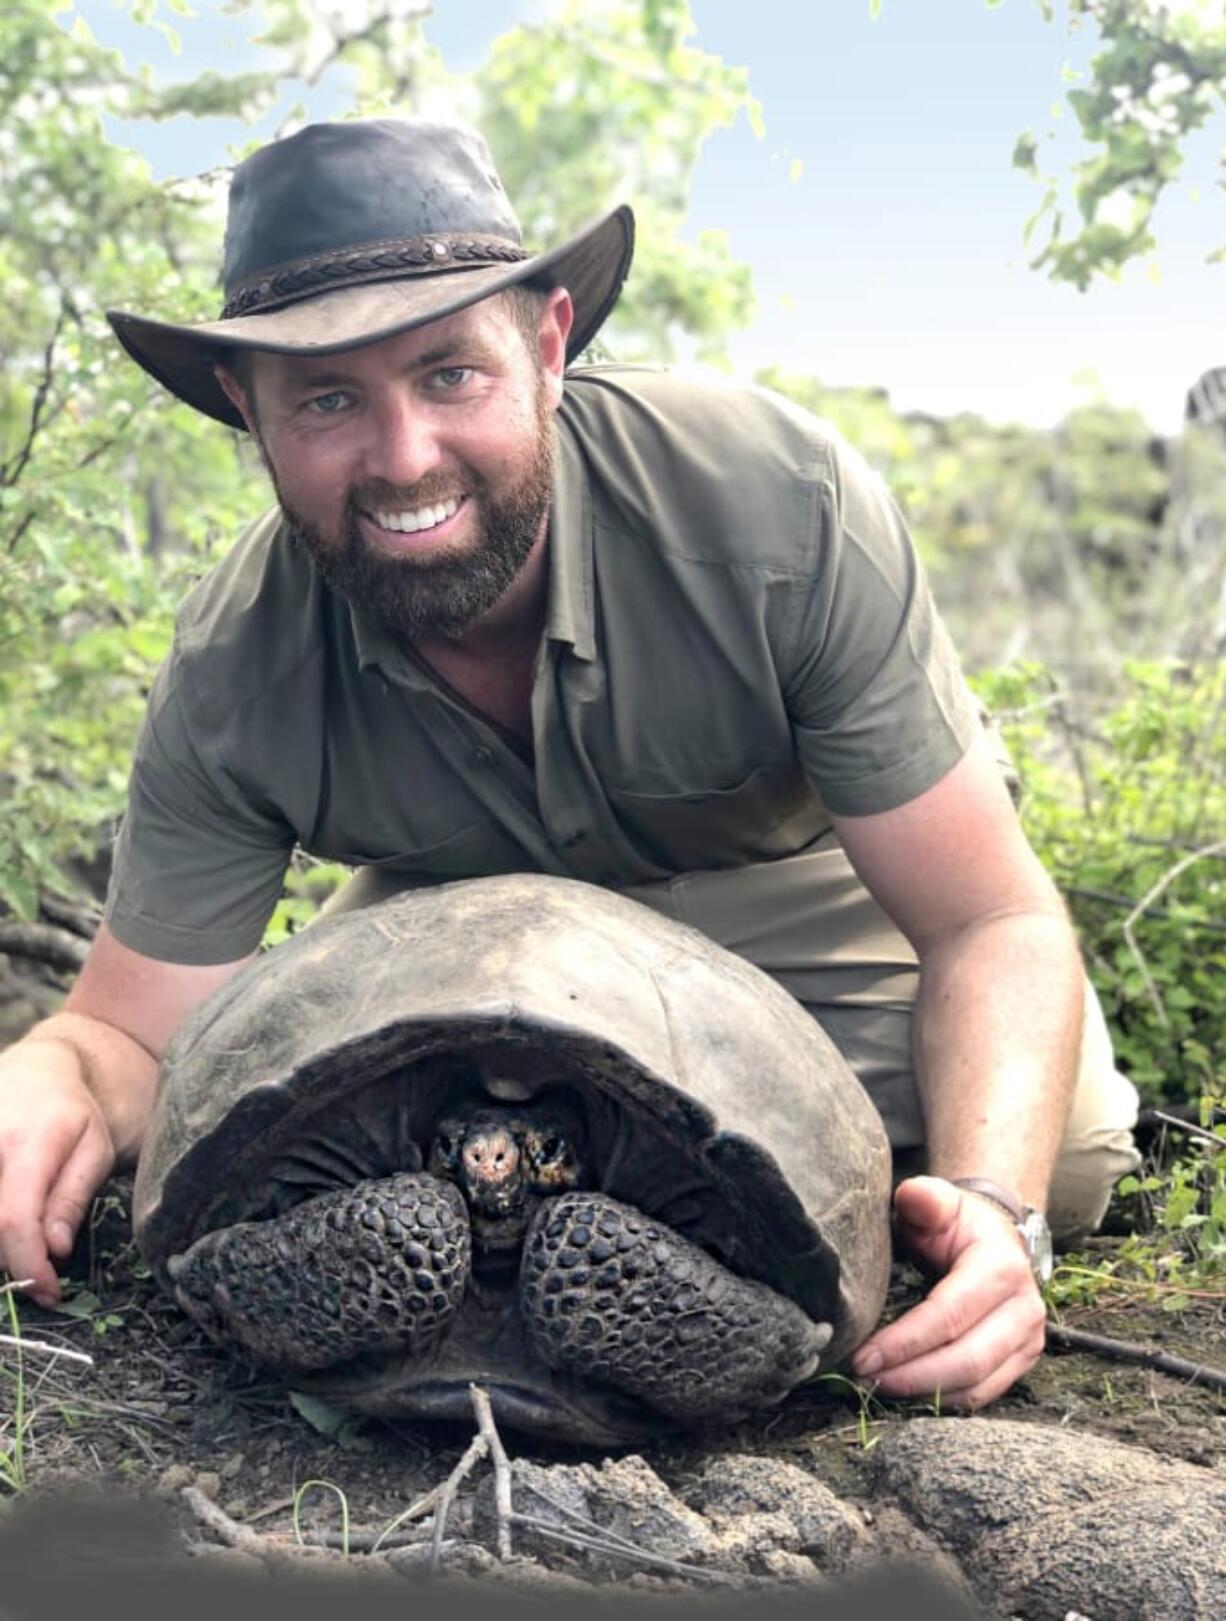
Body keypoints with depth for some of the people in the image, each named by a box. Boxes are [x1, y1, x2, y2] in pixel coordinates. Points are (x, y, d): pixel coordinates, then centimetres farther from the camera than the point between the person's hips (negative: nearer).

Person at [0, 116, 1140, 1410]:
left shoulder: (780, 504, -35)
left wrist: (994, 1206, -49)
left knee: (1057, 1154, -21)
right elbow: (131, 1030, -20)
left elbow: (993, 925, -31)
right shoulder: (234, 675, -27)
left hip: (808, 870, -1)